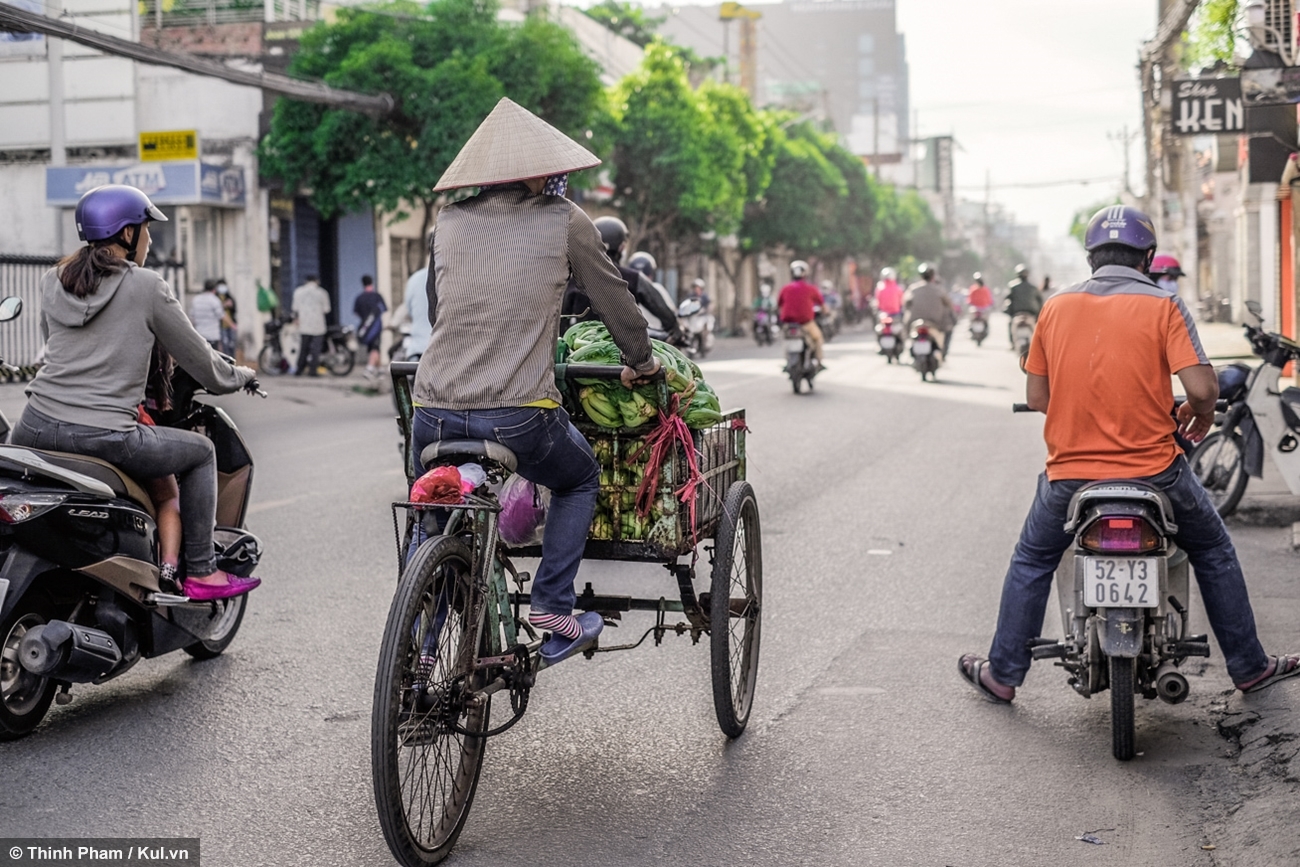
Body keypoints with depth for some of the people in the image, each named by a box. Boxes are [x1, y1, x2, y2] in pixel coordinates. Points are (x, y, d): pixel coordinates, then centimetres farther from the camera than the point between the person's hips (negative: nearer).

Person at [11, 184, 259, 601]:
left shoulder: (52, 282, 14)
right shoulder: (147, 286, -2)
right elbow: (200, 361, 5)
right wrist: (242, 375, 25)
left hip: (36, 428, 5)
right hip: (105, 438, -5)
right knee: (200, 451, 18)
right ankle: (200, 573, 17)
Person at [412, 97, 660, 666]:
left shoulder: (449, 223, 14)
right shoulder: (564, 221, 4)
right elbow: (613, 298, 12)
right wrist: (641, 362, 29)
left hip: (436, 410, 3)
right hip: (519, 412, -3)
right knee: (580, 480, 26)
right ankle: (552, 606, 15)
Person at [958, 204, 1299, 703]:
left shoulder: (1056, 307, 3)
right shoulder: (1163, 306, -7)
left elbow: (1036, 396, 7)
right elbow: (1202, 387, -15)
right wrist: (1199, 413, 7)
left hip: (1070, 472, 2)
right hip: (1153, 470, -1)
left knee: (1032, 562, 24)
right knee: (1213, 552, 22)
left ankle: (1001, 674, 28)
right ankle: (1249, 667, 30)